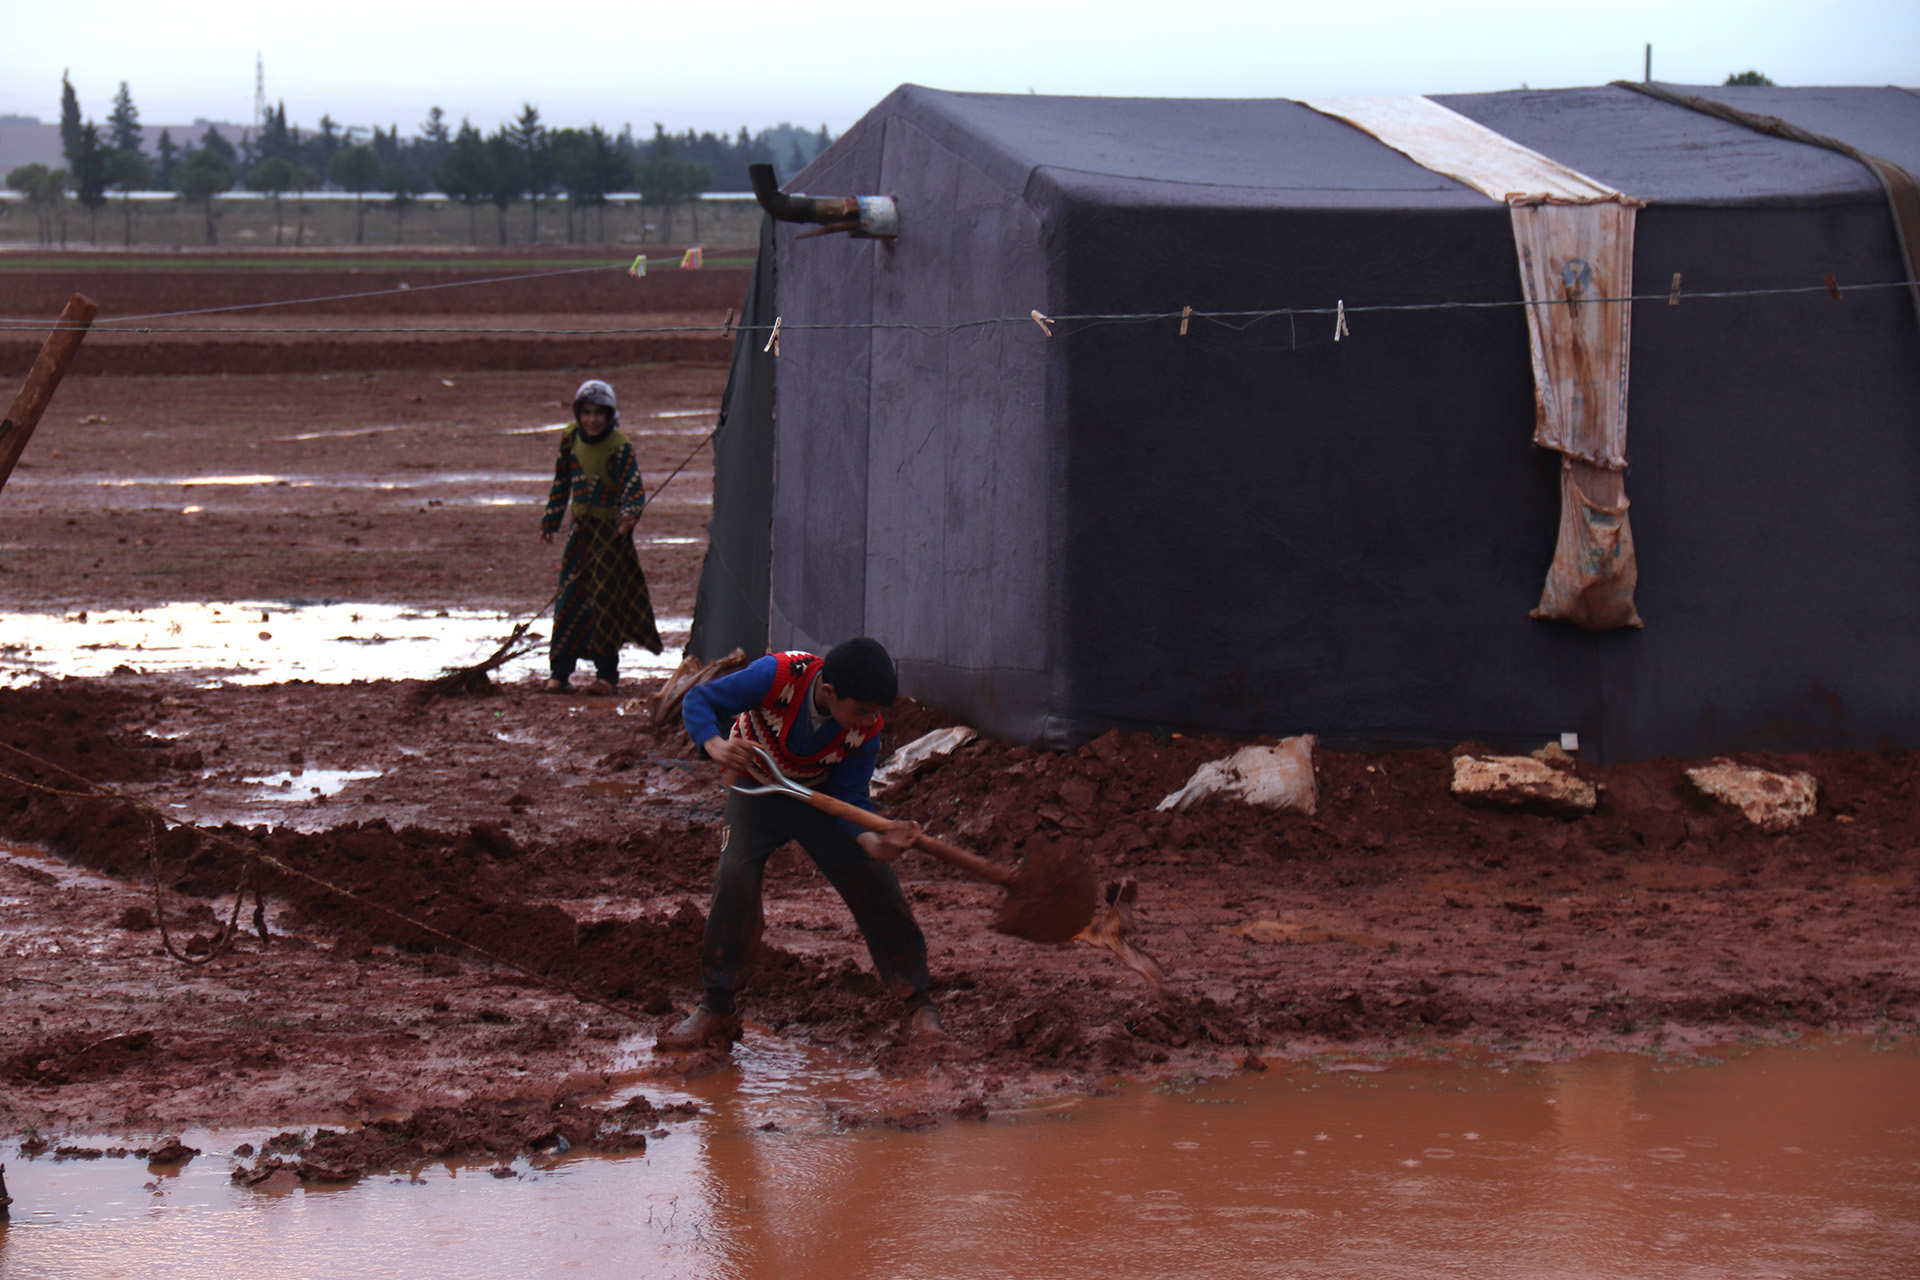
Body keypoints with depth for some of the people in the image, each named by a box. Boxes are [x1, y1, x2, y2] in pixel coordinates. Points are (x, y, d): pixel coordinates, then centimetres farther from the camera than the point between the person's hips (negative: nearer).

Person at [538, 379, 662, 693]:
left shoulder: (620, 447, -12)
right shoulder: (570, 440, 4)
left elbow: (634, 487, -17)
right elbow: (561, 482, 16)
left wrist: (629, 514, -36)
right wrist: (551, 521, 18)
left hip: (611, 530, -5)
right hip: (581, 528, 5)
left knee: (606, 600, -1)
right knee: (569, 598, 4)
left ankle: (607, 673, 9)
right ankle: (560, 671, 12)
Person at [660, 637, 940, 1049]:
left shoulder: (867, 729, -25)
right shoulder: (778, 676, -34)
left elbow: (848, 799, -20)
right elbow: (698, 701, -26)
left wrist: (873, 842, -41)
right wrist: (715, 744, -46)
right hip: (756, 793, -2)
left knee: (874, 882, -9)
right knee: (734, 879, -20)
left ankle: (920, 1006, 5)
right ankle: (716, 1011, -7)